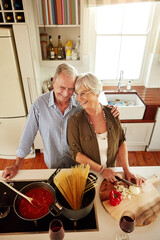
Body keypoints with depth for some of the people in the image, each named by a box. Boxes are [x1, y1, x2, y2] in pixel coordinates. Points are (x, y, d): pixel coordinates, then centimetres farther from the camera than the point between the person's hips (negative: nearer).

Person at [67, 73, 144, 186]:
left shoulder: (111, 113, -13)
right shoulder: (75, 120, -21)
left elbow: (122, 142, -5)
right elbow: (75, 153, -17)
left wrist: (127, 170, -12)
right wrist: (101, 169, -21)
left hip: (110, 171, 2)